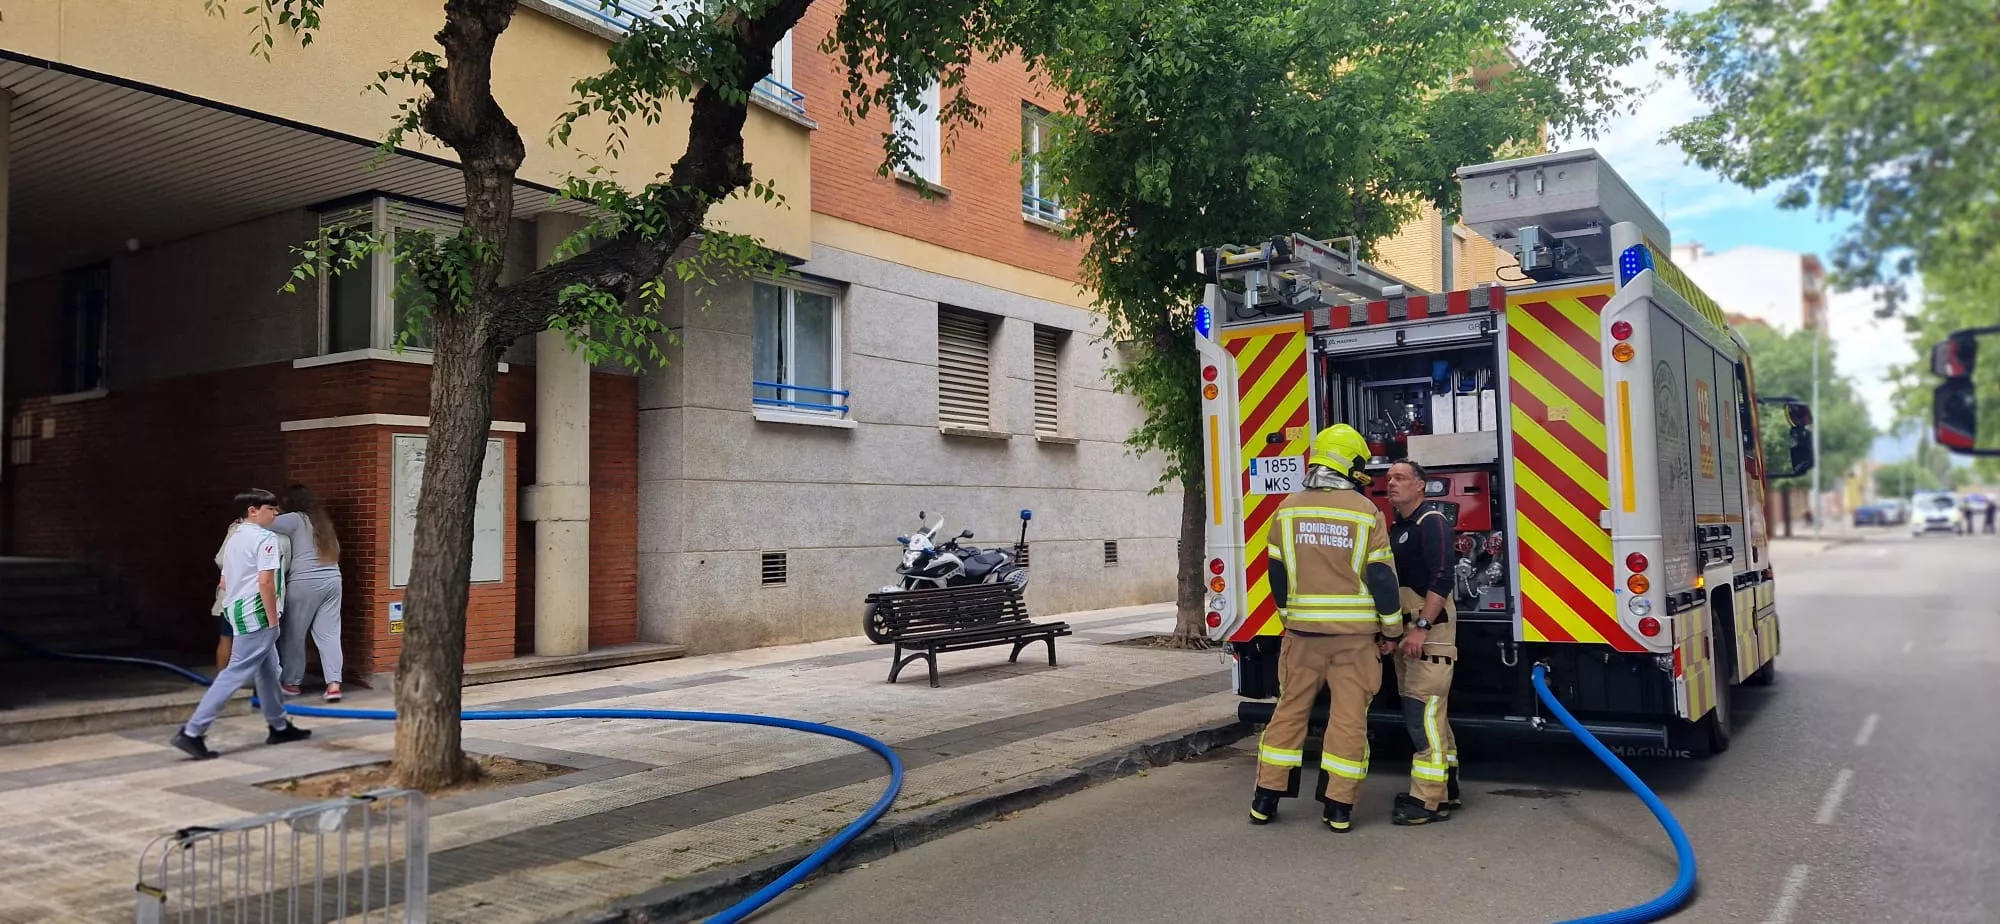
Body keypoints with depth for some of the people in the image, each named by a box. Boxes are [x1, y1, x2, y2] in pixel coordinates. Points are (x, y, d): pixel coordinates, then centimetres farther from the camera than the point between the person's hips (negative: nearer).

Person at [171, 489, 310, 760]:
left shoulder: (235, 538, 17)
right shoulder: (266, 538, -13)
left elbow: (224, 581, 20)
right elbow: (265, 581, -21)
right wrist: (273, 620, -17)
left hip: (237, 610, 10)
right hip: (255, 615, -10)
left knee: (268, 670, 18)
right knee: (236, 673, -10)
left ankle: (279, 727, 28)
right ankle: (192, 733, -12)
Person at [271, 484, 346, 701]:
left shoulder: (295, 519, -3)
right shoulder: (323, 521, 19)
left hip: (305, 583, -6)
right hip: (332, 581, 6)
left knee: (293, 635, 9)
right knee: (329, 634, 1)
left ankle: (291, 682, 18)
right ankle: (334, 683, -8)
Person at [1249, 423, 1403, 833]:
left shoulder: (1288, 509, 2)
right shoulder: (1366, 512, -7)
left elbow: (1277, 573, 7)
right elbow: (1381, 576, -5)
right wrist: (1392, 627, 5)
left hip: (1303, 630, 3)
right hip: (1354, 633, -3)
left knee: (1290, 709, 11)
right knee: (1349, 717, 4)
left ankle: (1266, 799, 14)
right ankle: (1338, 807, 7)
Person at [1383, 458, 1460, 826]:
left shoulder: (1431, 521, -11)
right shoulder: (1397, 527, 18)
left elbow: (1441, 579, -21)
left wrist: (1421, 627, -26)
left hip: (1429, 631, -10)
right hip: (1405, 630, 10)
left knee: (1423, 712, -11)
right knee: (1427, 713, 15)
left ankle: (1429, 800, -9)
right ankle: (1445, 789, 24)